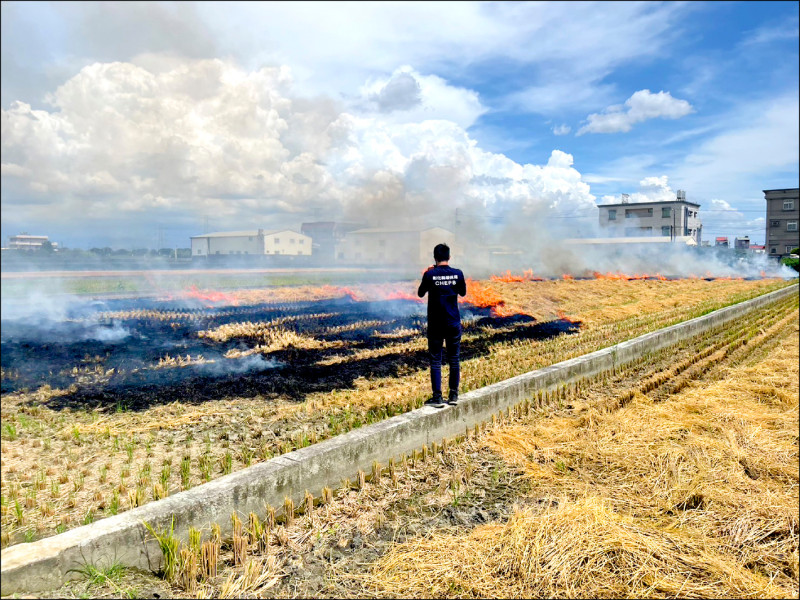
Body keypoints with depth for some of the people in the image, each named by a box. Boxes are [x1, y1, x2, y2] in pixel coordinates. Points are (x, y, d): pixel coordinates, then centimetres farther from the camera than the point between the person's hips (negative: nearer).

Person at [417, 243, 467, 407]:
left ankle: (437, 397, 3)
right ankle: (454, 395, 17)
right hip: (453, 323, 2)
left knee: (435, 360, 4)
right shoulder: (457, 274, -4)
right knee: (454, 360, 11)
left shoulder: (430, 274, -10)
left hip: (435, 324, -2)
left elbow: (421, 293, 5)